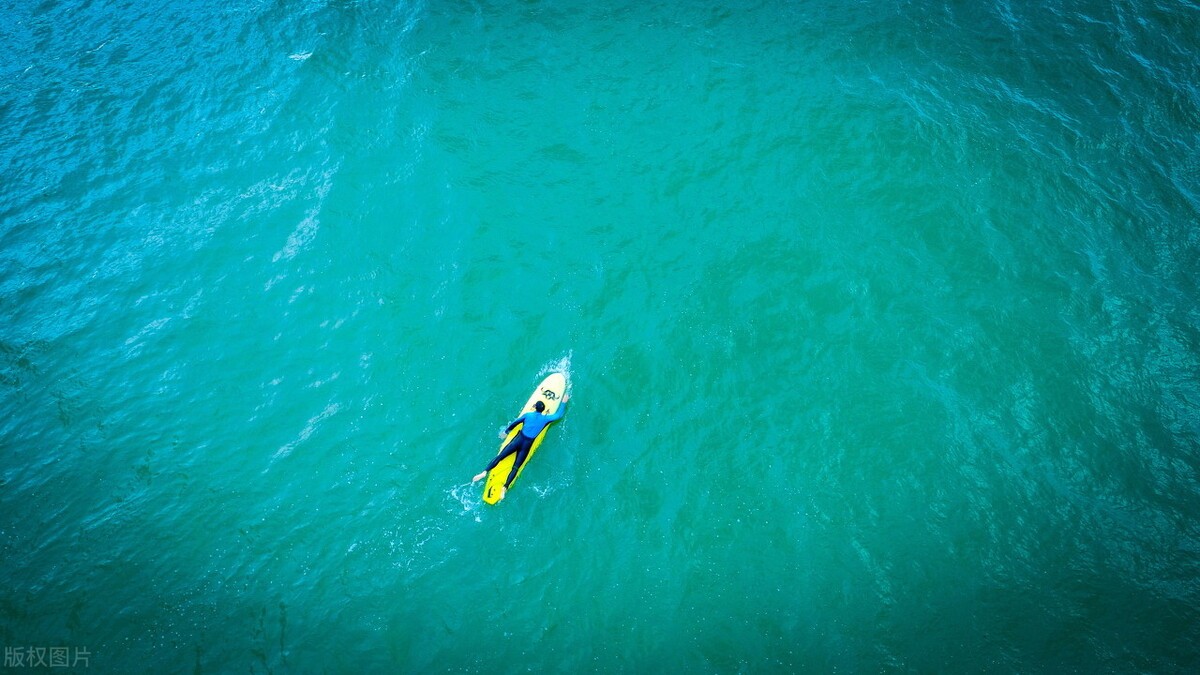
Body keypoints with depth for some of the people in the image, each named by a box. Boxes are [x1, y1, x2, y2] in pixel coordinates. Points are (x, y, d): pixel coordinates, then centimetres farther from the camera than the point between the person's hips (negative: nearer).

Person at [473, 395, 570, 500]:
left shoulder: (528, 415, 4)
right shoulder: (545, 419, 2)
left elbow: (514, 423, 13)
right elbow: (559, 415, 16)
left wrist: (506, 431, 28)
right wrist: (564, 402, 28)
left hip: (518, 440, 0)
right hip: (527, 445, 0)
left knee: (500, 456, 1)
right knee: (516, 467, -2)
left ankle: (484, 472, -11)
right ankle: (505, 487, -15)